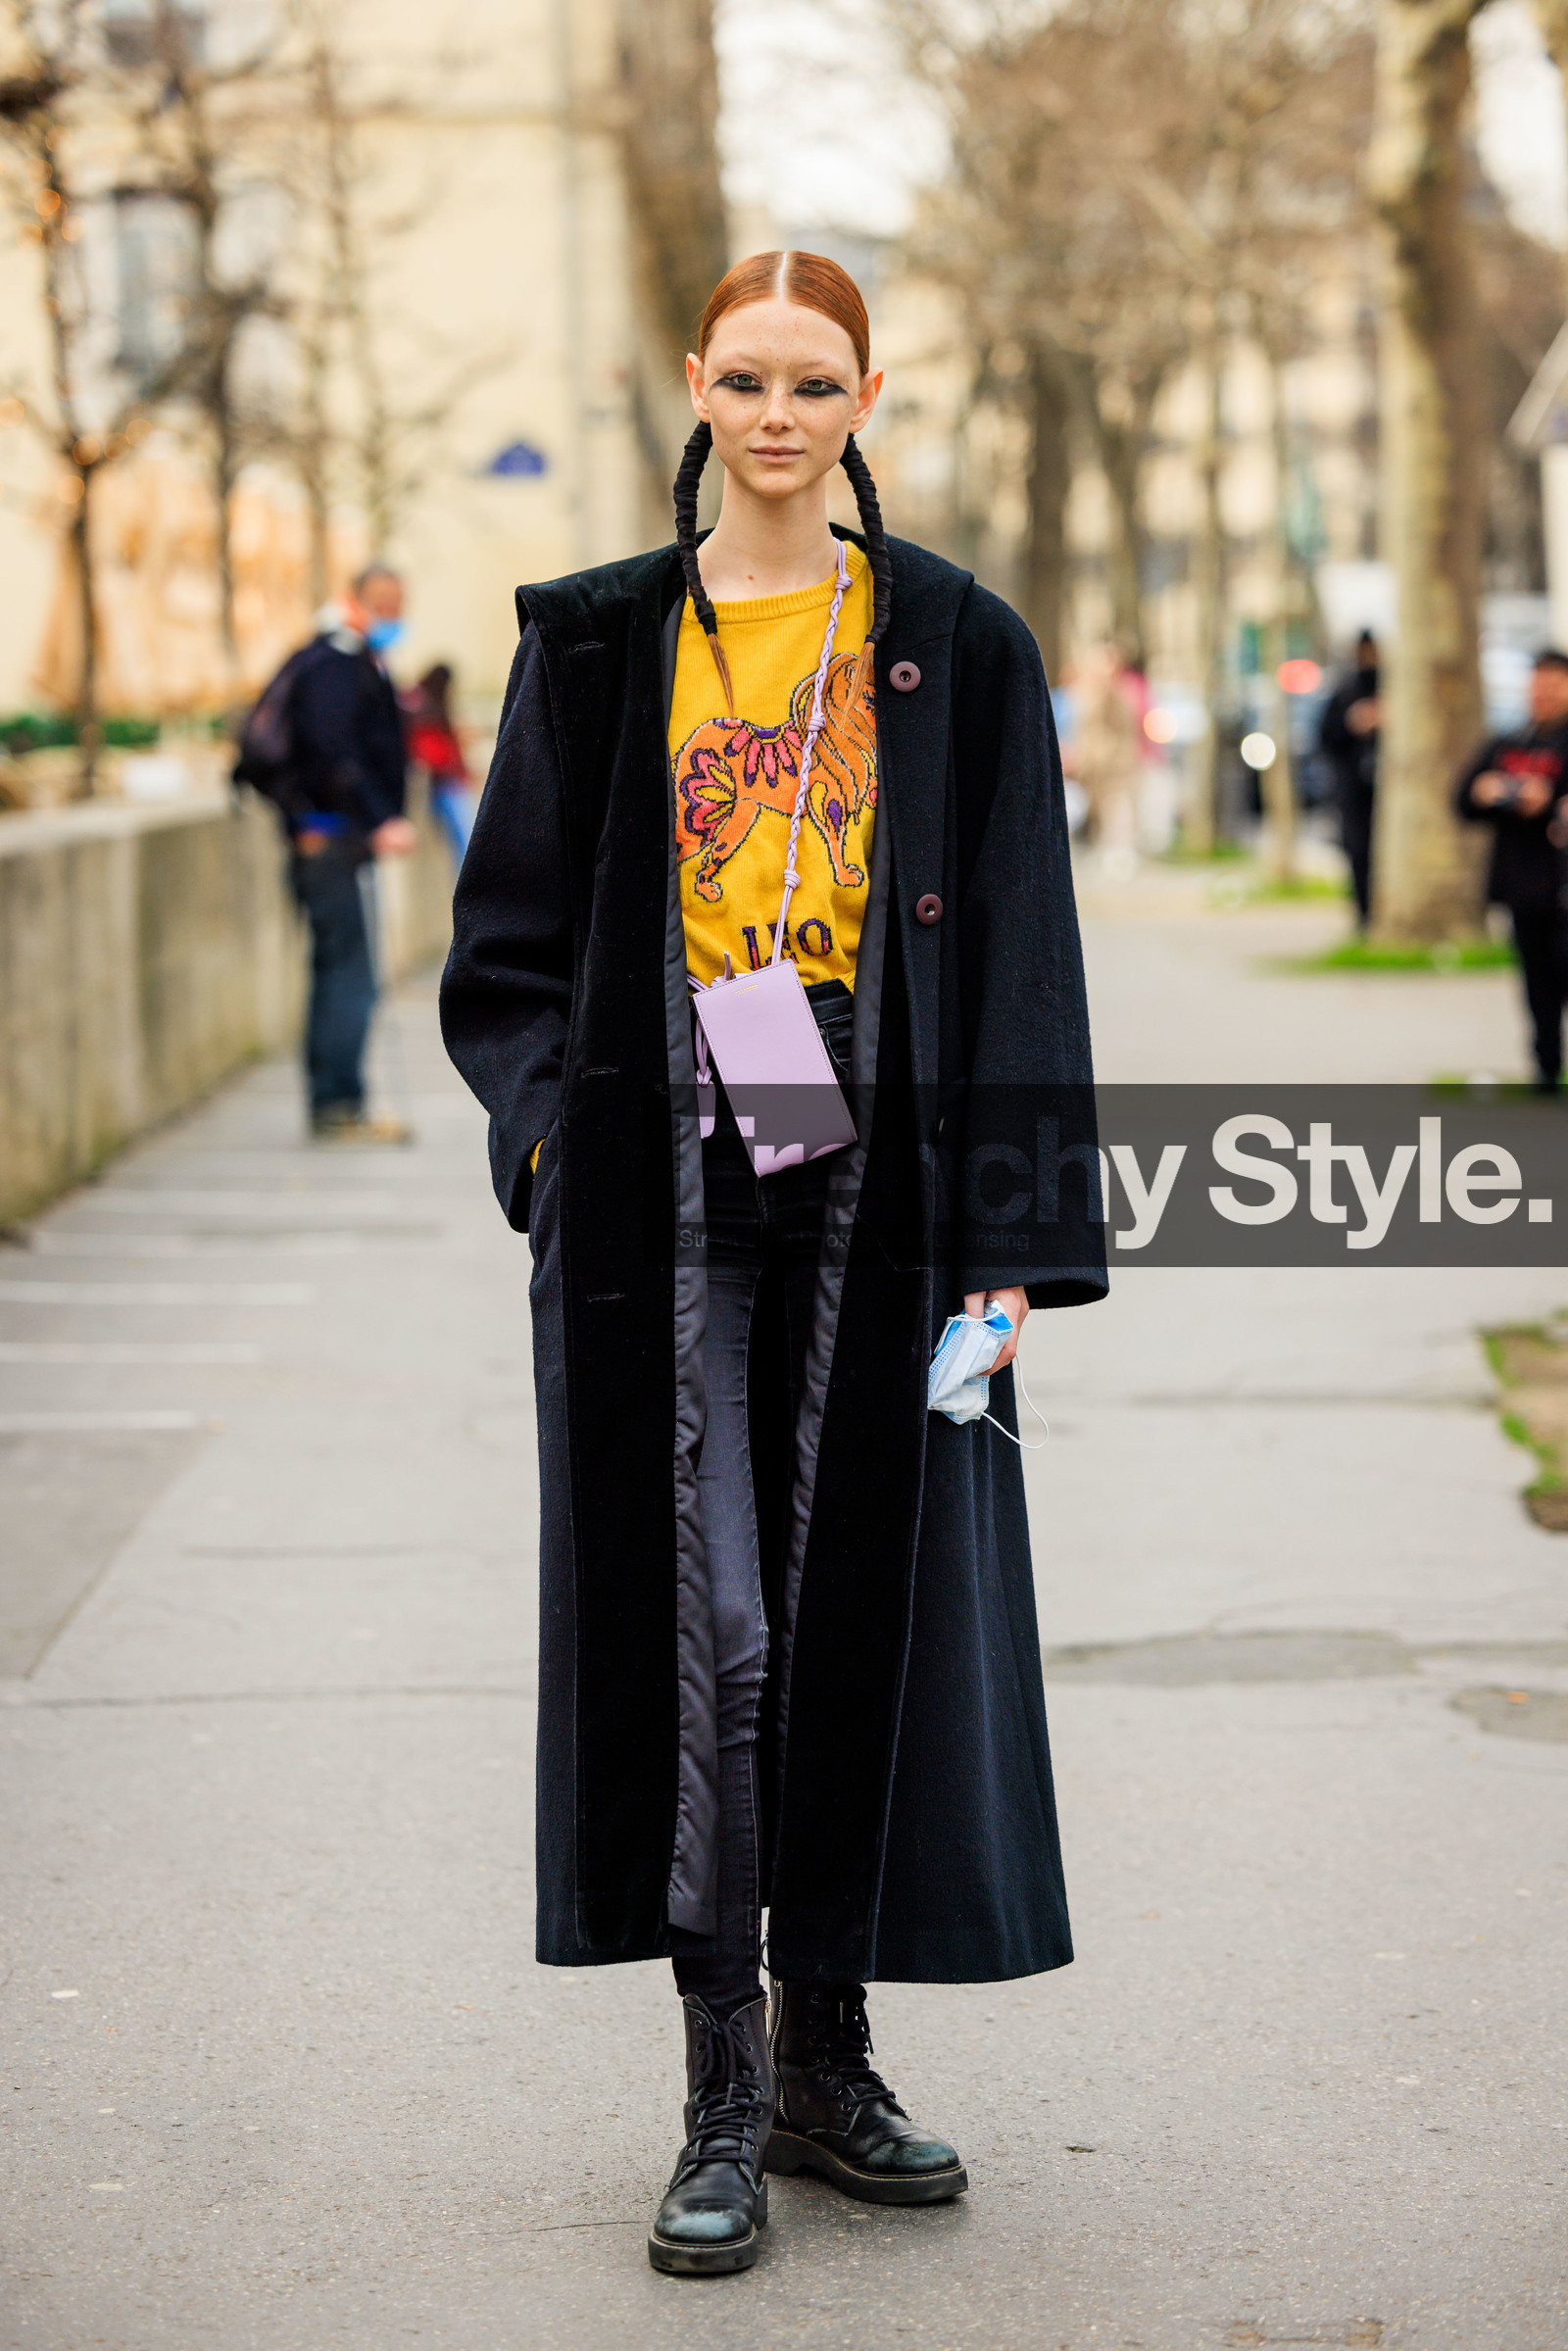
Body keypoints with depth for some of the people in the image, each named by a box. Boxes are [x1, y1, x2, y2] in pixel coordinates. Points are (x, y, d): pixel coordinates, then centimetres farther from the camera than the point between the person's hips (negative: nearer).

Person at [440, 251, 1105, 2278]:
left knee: (862, 1601, 4)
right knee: (697, 1621, -4)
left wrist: (1011, 1235, -6)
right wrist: (553, 1128, -6)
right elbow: (512, 928, 10)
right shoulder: (602, 643, 7)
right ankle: (724, 2097, 4)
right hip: (666, 1181, 0)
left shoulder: (954, 648, 5)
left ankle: (824, 2056, 18)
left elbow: (1020, 958, 2)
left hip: (875, 1180, 1)